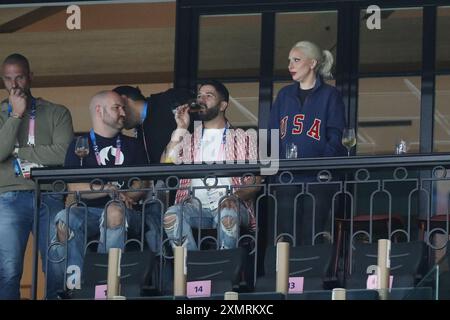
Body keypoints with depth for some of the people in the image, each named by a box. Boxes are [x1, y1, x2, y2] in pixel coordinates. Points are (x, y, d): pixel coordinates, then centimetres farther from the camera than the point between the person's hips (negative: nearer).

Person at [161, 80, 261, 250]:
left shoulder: (244, 138, 17)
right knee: (172, 215, -33)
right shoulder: (188, 138, 24)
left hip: (230, 206, -2)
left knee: (227, 211, -39)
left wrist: (237, 196, -15)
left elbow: (255, 180, 6)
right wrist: (181, 129, 6)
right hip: (195, 206, 2)